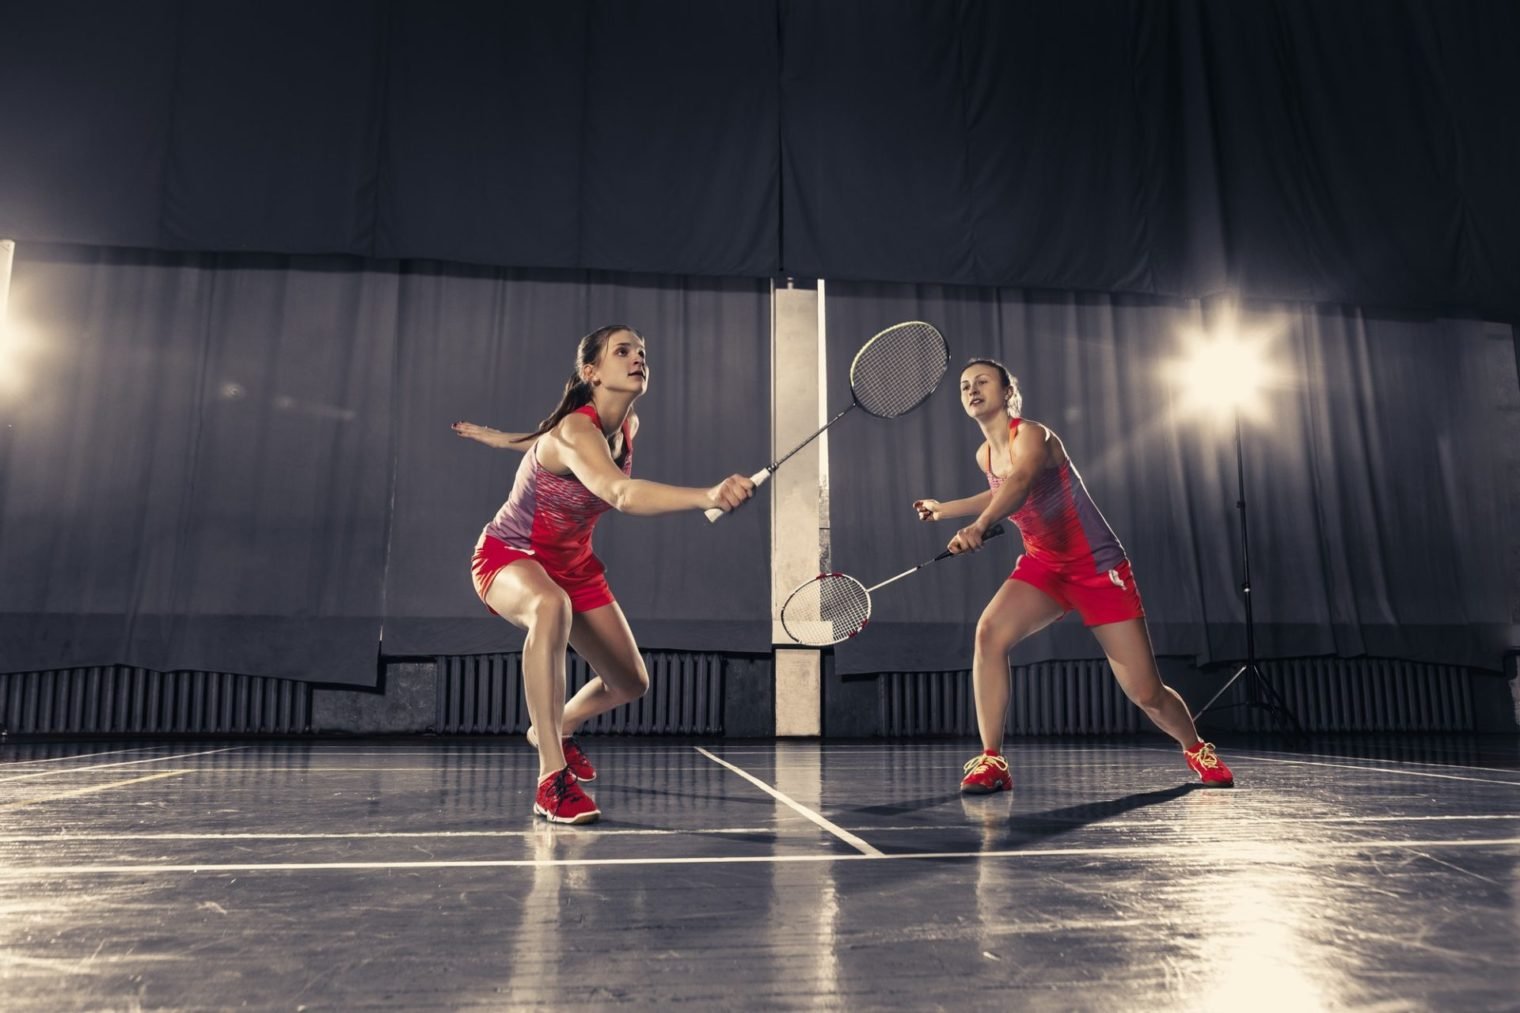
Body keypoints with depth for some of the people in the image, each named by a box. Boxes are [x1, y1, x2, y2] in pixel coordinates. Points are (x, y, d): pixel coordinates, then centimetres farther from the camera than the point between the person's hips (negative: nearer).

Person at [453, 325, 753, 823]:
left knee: (631, 683, 8)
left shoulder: (628, 426, -6)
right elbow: (621, 493, -54)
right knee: (551, 606, -43)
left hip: (572, 562, 8)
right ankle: (552, 780, -37)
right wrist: (709, 496, -69)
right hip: (508, 556, -7)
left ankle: (555, 729, 40)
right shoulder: (575, 431, -32)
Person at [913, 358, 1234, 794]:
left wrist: (980, 524, -60)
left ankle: (1197, 749, 32)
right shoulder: (985, 455, 4)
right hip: (1042, 566, 5)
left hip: (1098, 566, -5)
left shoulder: (1031, 435, -18)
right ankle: (991, 761, -19)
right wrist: (944, 508, 24)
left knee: (1147, 694, -2)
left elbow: (1021, 483, -41)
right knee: (989, 632, -25)